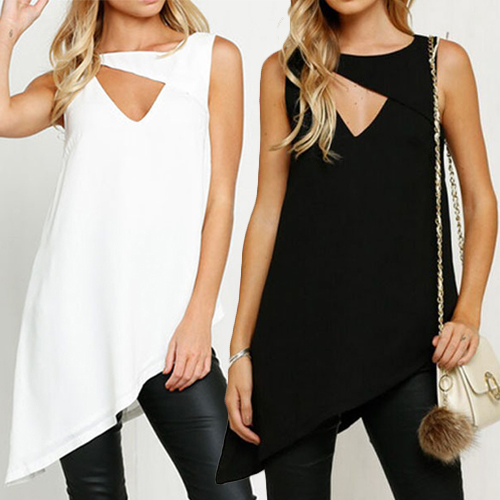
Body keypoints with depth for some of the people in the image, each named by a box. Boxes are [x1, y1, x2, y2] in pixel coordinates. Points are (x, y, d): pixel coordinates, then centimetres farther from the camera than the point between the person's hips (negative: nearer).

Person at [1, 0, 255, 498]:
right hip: (76, 319, 1)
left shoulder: (213, 57, 9)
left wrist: (199, 317, -4)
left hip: (167, 322, -1)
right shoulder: (70, 81, 13)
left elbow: (220, 197, 3)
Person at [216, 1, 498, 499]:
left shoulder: (444, 62, 6)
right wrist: (241, 348, 4)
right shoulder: (285, 70, 8)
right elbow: (268, 211, 8)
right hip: (300, 334, 1)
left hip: (408, 335, -1)